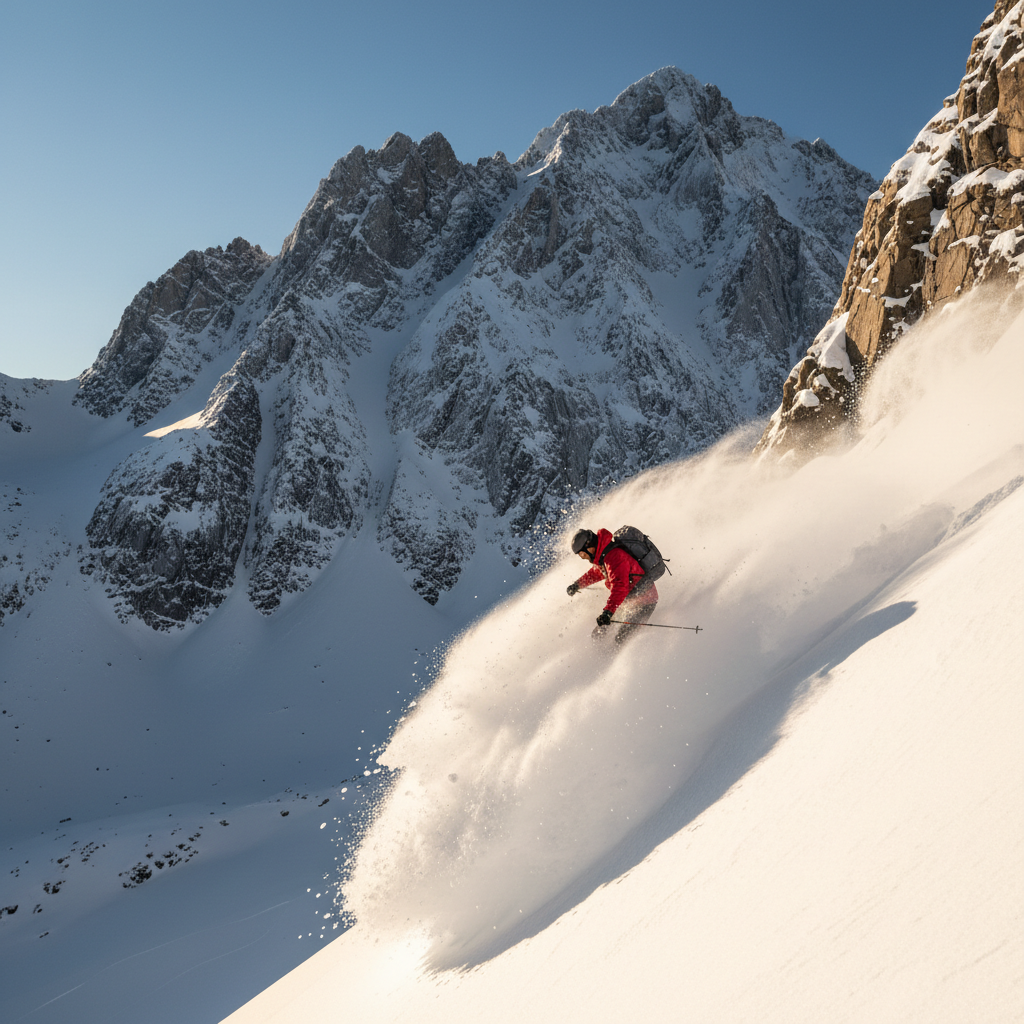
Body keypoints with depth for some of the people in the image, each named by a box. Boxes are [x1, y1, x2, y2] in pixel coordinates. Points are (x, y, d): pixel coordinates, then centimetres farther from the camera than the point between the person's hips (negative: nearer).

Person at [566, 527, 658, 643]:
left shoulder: (615, 557, -29)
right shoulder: (602, 556, 2)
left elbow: (620, 587, -40)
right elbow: (597, 572, 25)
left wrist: (608, 612, -48)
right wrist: (577, 585, 31)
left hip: (645, 602, -10)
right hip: (630, 599, 10)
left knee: (621, 639, -15)